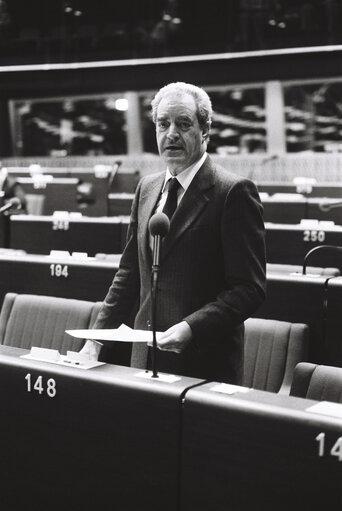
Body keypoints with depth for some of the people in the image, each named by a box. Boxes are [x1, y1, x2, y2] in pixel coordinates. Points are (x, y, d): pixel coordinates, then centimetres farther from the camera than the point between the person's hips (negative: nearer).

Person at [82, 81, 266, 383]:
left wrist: (191, 328, -24)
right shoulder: (147, 188, 10)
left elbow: (249, 288, -14)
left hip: (205, 363, -5)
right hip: (146, 358, 6)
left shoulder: (234, 192, -11)